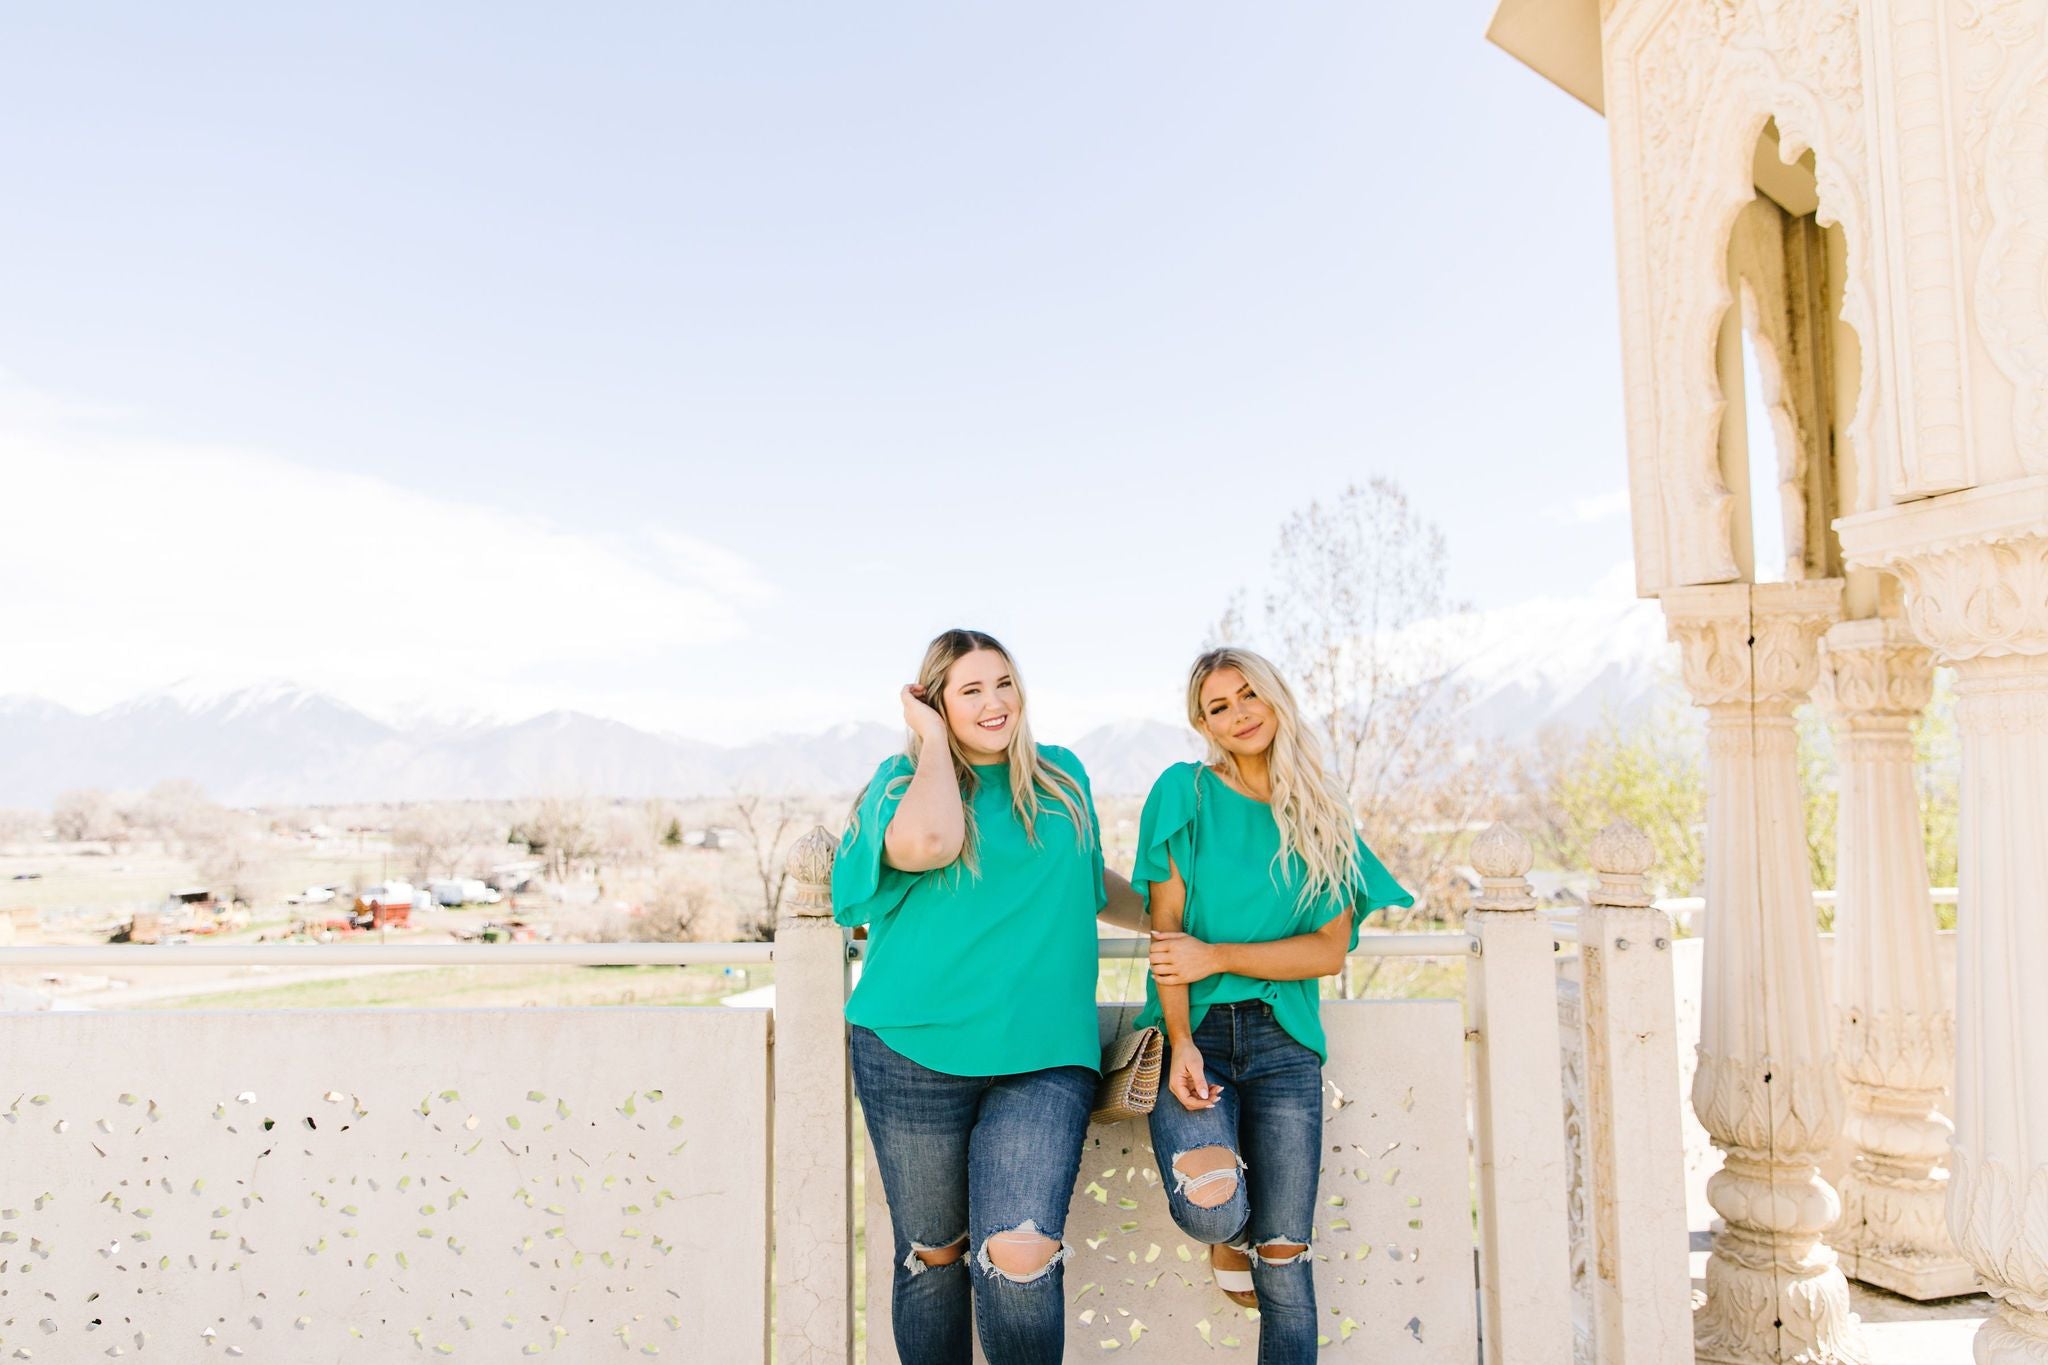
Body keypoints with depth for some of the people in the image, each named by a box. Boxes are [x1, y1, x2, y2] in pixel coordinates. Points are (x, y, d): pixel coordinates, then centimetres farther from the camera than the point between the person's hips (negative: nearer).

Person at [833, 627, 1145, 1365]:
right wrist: (934, 740, -8)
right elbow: (925, 845, -22)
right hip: (916, 1054, -1)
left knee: (1021, 1258, -15)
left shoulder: (1061, 778, 13)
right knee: (933, 1257, 10)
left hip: (1043, 1058, 1)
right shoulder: (904, 778, 2)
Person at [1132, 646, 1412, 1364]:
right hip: (1194, 1029, -2)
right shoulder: (1187, 792, 0)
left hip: (1282, 1040, 2)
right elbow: (1166, 929, -4)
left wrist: (1219, 956, -10)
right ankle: (1229, 1235, 11)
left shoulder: (1323, 818, 9)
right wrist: (1181, 1041, -15)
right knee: (1212, 1209, -24)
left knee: (1284, 1260, -3)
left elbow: (1330, 951, 2)